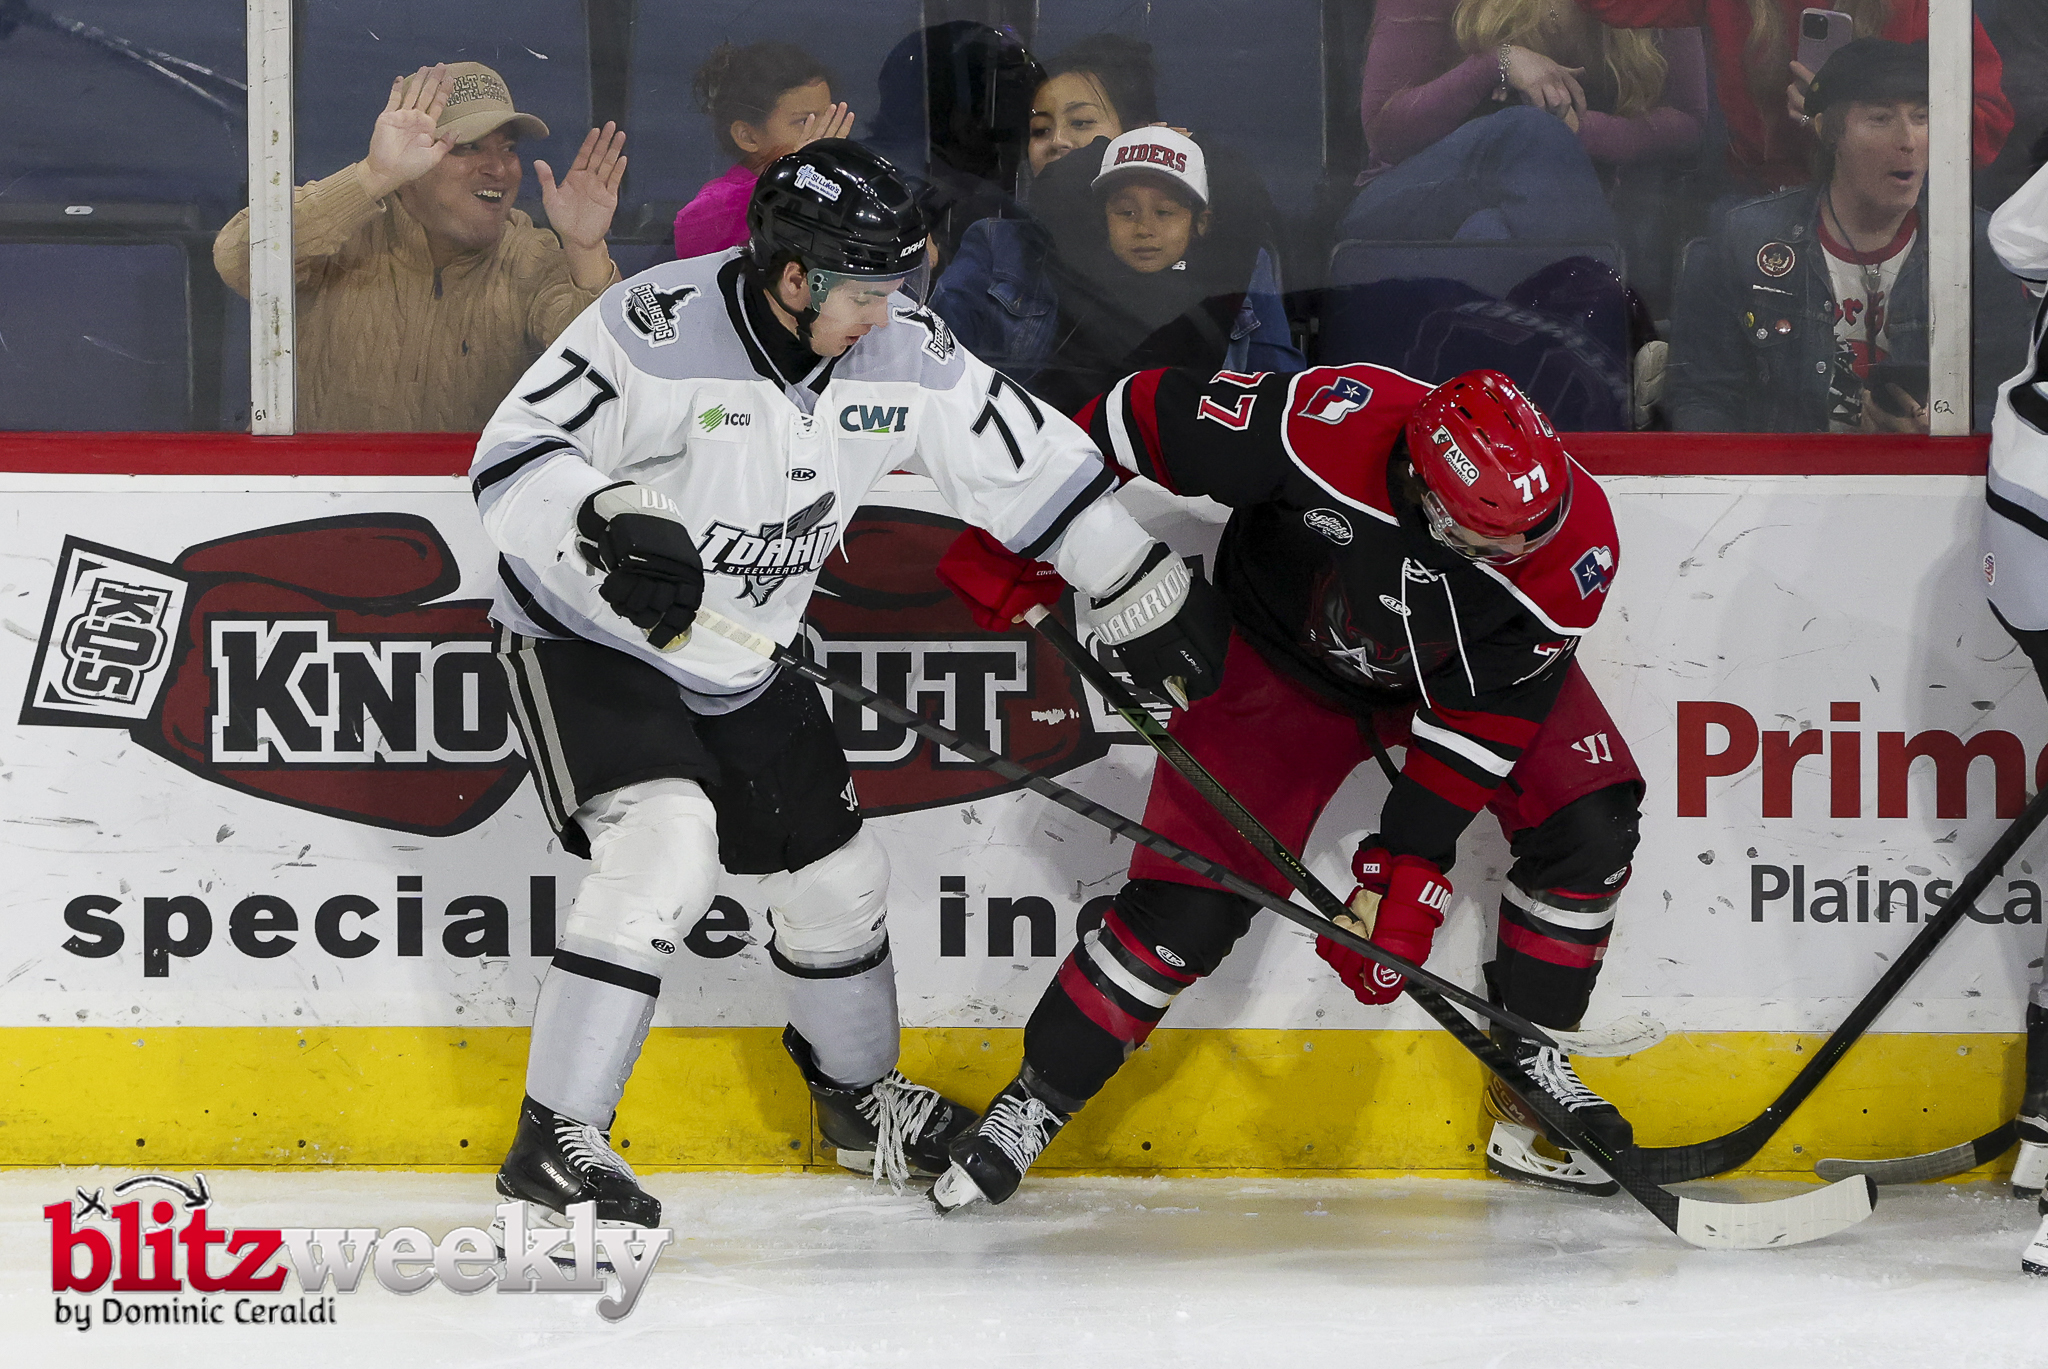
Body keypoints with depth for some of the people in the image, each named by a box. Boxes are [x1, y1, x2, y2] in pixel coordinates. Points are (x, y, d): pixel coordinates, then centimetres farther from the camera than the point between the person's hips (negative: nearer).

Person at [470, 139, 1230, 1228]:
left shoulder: (903, 357, -9)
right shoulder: (661, 328, -26)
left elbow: (1031, 465, 1)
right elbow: (512, 455, -25)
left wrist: (1160, 601, 4)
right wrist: (607, 523, -44)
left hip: (736, 668, 7)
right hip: (587, 637, -7)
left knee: (835, 873, 15)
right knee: (664, 842, -28)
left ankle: (858, 1096, 42)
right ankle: (555, 1136, -23)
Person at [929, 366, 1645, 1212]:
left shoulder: (1574, 549, -32)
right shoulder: (1329, 425, -41)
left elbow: (1479, 723, -24)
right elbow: (1144, 412, -27)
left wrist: (1406, 876, -27)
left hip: (1476, 662, 3)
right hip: (1285, 656, -2)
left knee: (1585, 823, -15)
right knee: (1191, 896, -12)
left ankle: (1529, 1070, 5)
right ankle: (1037, 1098, 6)